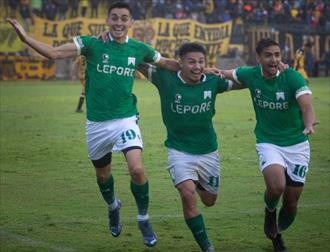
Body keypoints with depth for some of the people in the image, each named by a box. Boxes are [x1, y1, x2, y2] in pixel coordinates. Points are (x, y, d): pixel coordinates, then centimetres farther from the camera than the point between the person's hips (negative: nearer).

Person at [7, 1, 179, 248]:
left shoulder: (139, 49, -2)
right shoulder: (92, 44, -8)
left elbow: (168, 64, 15)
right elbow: (54, 53, -18)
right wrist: (25, 37, -30)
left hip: (125, 119, -1)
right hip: (97, 123, 1)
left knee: (137, 169, -20)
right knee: (103, 174, 18)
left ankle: (144, 220, 1)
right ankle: (113, 206, 51)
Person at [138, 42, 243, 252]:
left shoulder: (212, 82, -8)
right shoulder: (166, 79, -14)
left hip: (208, 151, 3)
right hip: (179, 150, -3)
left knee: (209, 201, 16)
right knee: (188, 194, -23)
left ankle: (199, 182, 52)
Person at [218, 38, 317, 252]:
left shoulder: (292, 77, -18)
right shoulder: (251, 75, -8)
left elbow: (306, 105, -34)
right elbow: (227, 74, 15)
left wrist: (309, 124, -53)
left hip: (297, 144, 0)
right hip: (268, 143, 0)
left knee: (291, 204, 5)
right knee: (276, 186, -29)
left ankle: (277, 234, 36)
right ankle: (269, 211, 7)